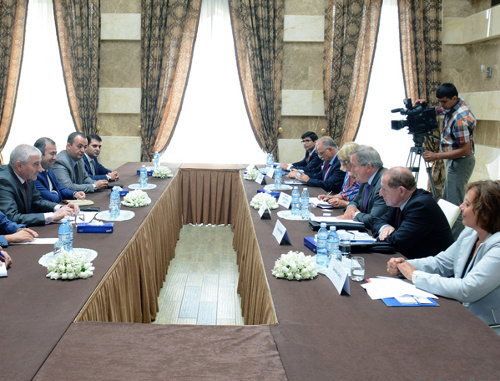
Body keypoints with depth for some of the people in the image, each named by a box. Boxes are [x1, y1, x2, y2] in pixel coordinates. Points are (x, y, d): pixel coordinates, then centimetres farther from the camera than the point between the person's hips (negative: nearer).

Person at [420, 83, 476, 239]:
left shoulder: (460, 118, -27)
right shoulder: (451, 107, 3)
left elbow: (465, 150, -26)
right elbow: (437, 110, 22)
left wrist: (437, 156, -25)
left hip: (460, 163, -11)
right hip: (453, 161, 11)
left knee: (455, 206, -8)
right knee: (447, 200, 15)